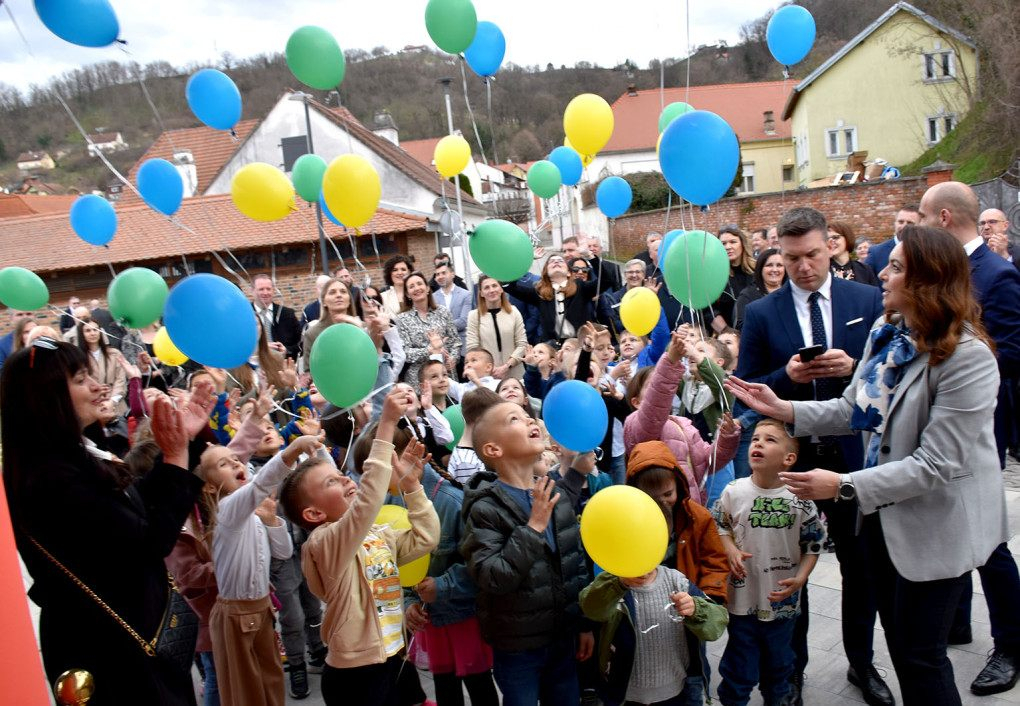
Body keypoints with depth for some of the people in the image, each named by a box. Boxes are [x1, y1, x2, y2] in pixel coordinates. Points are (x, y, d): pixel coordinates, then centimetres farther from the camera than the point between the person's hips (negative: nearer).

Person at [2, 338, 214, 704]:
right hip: (104, 647, -9)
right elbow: (149, 544, -27)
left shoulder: (71, 458, 2)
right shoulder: (53, 479, -28)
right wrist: (176, 456, -23)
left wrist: (181, 440, 5)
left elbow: (139, 502, 12)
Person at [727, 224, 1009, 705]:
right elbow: (854, 412, 3)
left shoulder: (968, 357, -25)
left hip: (936, 524, -7)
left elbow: (936, 463, -26)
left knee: (920, 656, 8)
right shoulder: (887, 333, -2)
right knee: (898, 643, 22)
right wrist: (782, 409, -8)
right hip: (887, 512, 7)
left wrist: (845, 486, -27)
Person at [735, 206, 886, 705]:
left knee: (861, 563, 15)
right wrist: (788, 375, -20)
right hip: (790, 458, -1)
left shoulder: (869, 300, 0)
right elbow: (745, 390, -3)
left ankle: (862, 662, 38)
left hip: (855, 456, 1)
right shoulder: (761, 314, -3)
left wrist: (854, 368, -18)